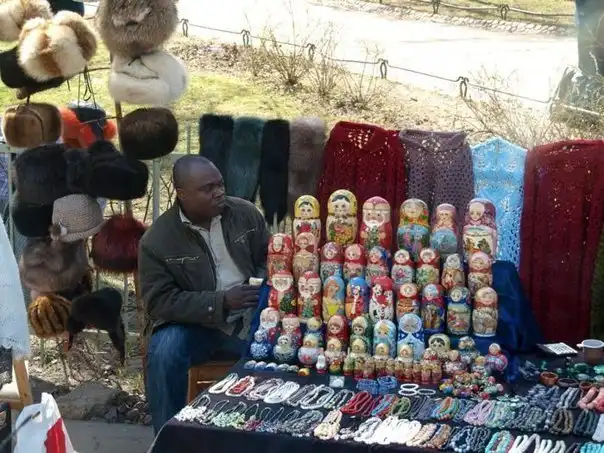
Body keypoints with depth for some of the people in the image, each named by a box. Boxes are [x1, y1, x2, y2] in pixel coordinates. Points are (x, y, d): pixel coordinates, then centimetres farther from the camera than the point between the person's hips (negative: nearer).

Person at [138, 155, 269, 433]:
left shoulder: (246, 213, -1)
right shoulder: (157, 240, -12)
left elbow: (268, 259, 11)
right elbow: (160, 302, -15)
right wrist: (221, 302, -24)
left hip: (249, 315, 3)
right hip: (193, 323, -2)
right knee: (163, 352, -32)